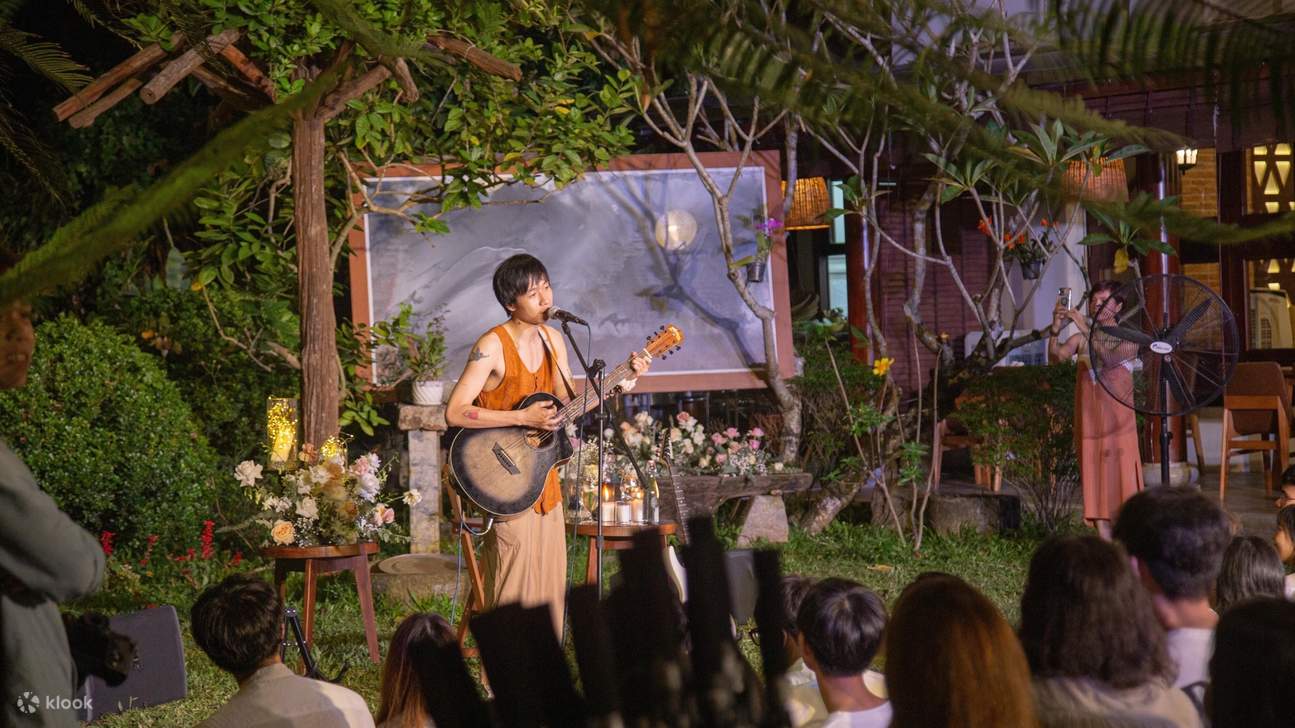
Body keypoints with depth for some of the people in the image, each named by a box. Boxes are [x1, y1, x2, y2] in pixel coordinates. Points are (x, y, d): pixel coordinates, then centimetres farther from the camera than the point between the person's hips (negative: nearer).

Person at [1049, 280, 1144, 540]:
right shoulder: (1080, 339, 8)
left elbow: (1108, 359, -20)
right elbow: (1057, 356, -10)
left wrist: (1086, 330, -26)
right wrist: (1056, 331, -27)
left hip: (1119, 423, -3)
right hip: (1090, 423, 3)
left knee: (1122, 483, -6)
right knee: (1097, 488, 3)